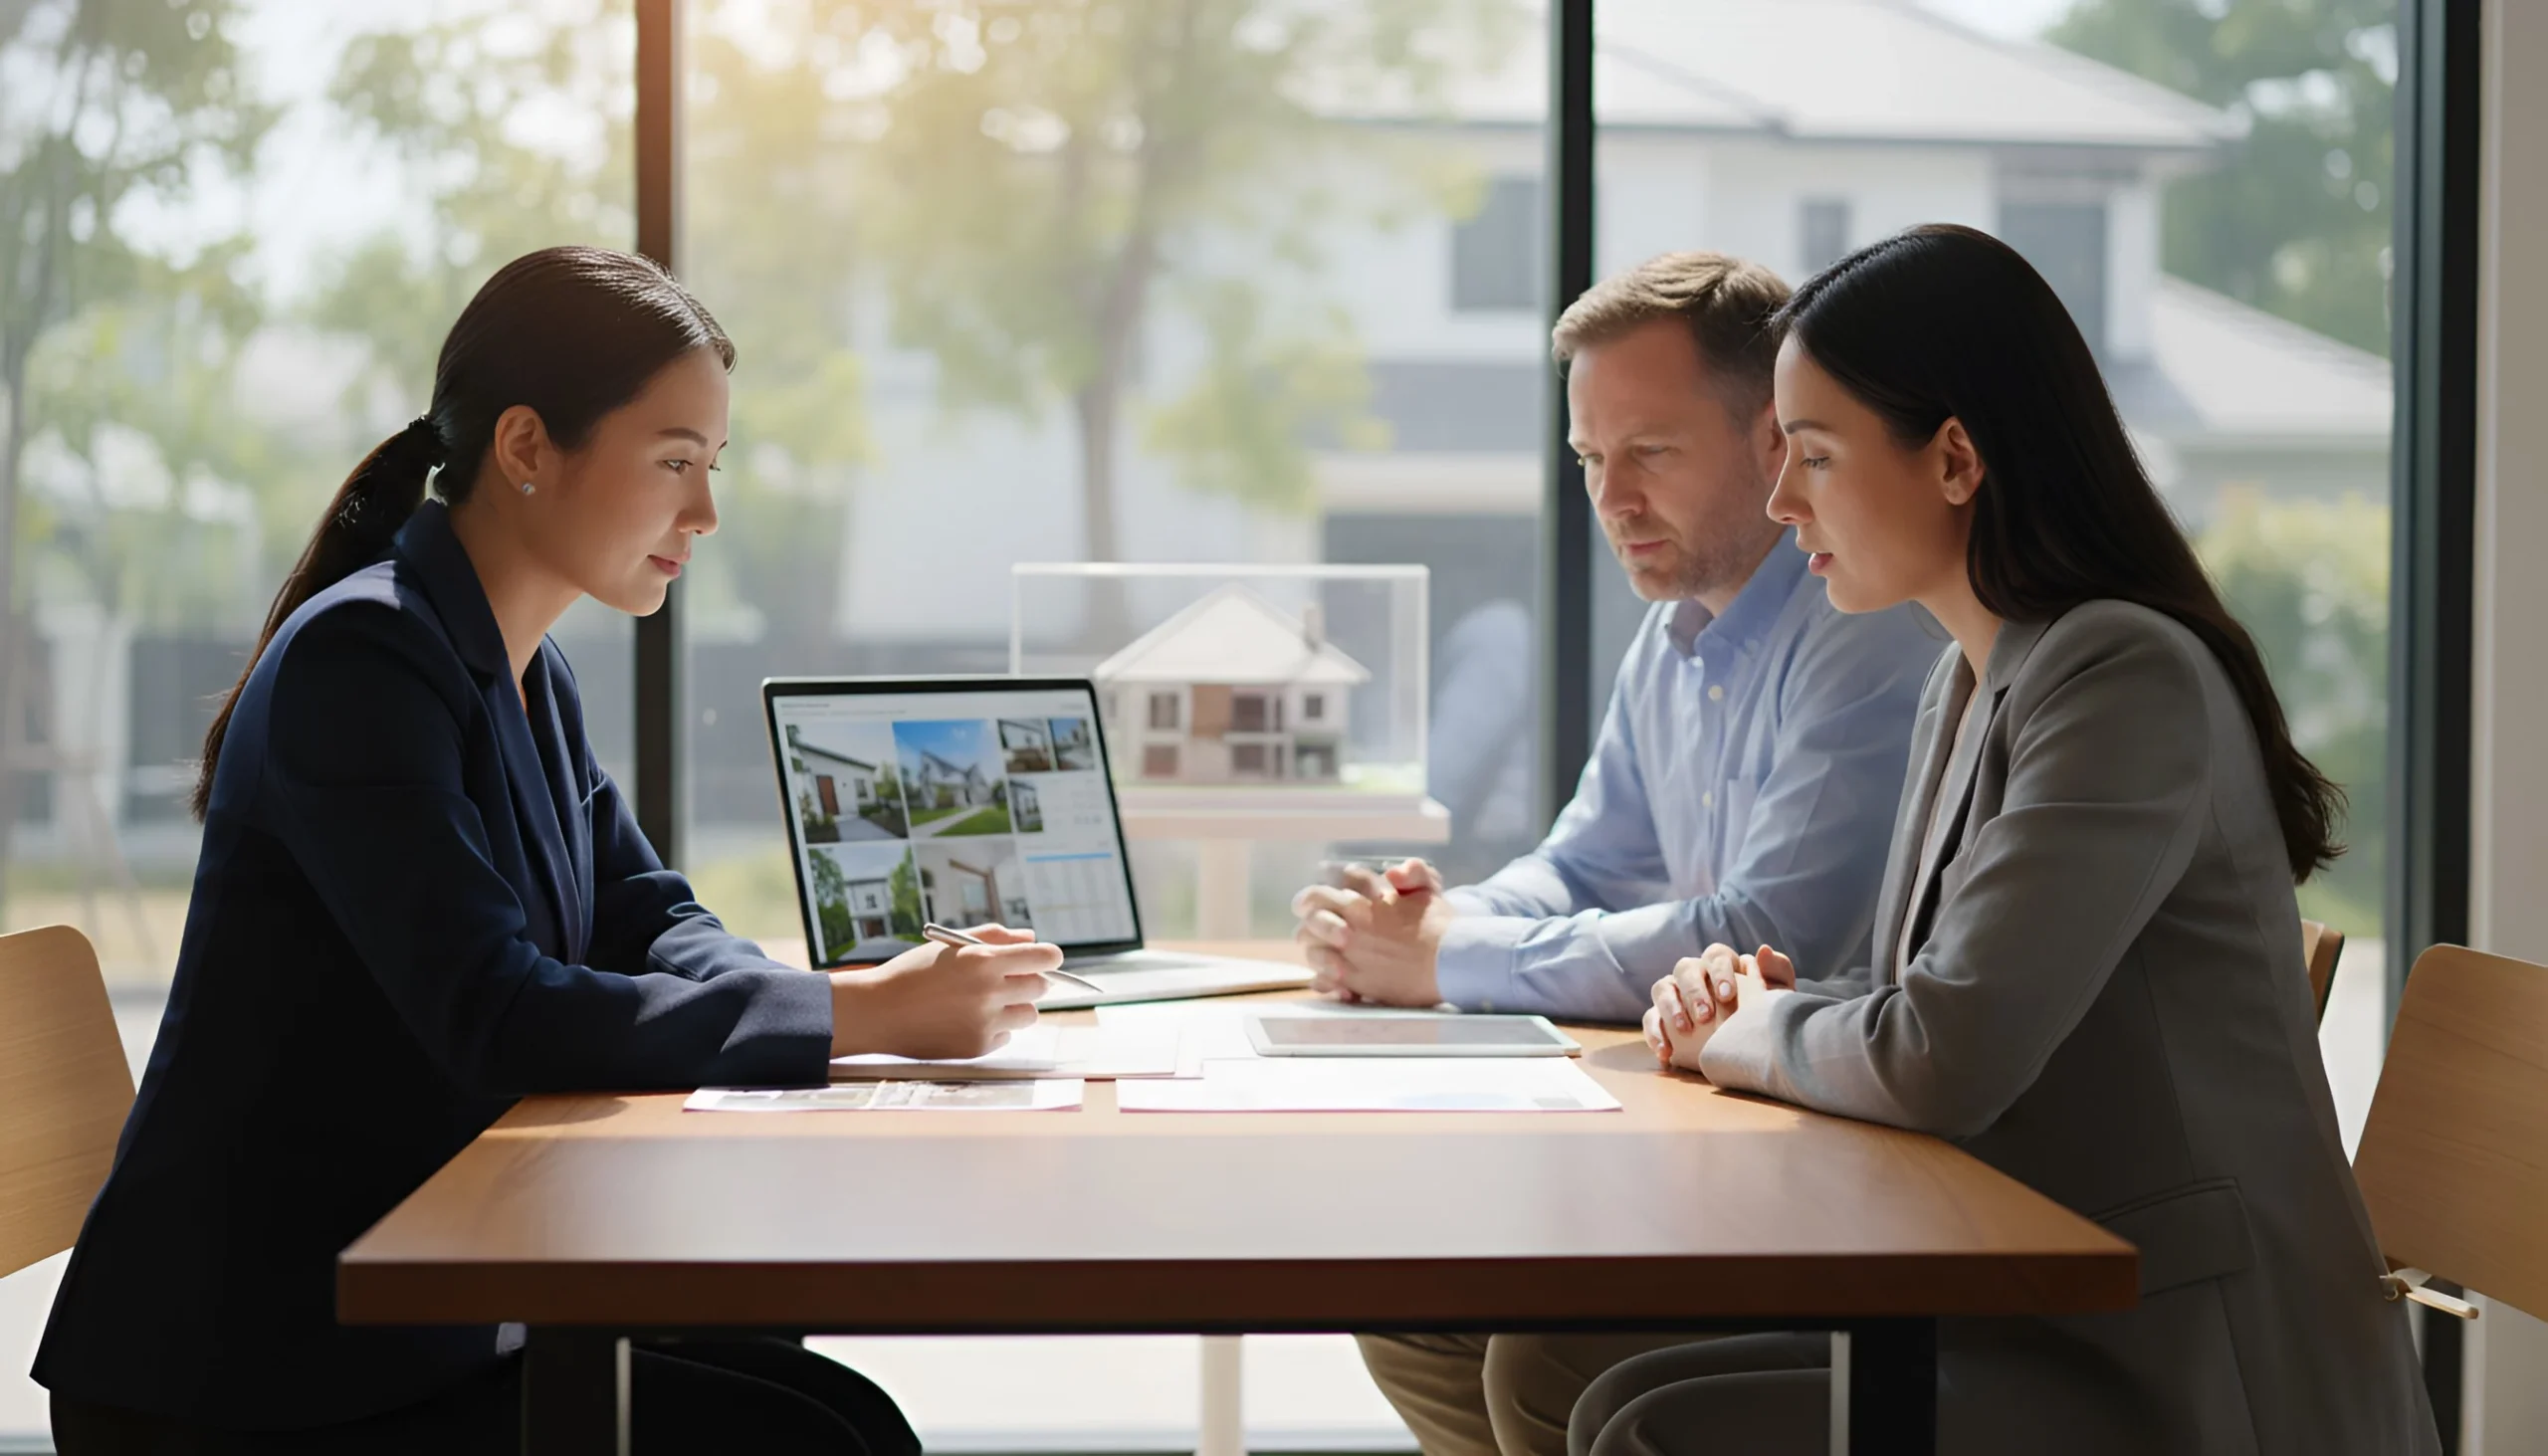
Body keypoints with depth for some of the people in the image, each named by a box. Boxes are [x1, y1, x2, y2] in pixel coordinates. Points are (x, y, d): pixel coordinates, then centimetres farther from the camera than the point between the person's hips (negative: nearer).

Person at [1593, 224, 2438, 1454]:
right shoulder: (1967, 685, 13)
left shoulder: (2131, 681, -18)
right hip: (2054, 1322, 9)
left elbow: (1944, 1060, -23)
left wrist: (1746, 1035, -4)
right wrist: (1771, 996, 4)